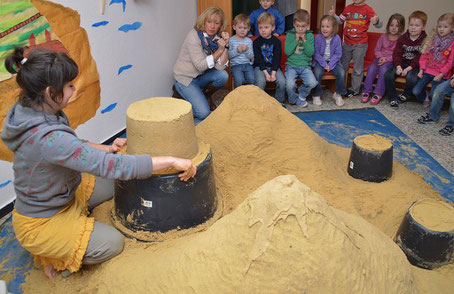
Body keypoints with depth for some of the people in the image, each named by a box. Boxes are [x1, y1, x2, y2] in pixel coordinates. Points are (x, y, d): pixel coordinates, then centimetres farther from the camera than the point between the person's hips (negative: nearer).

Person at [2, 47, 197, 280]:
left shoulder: (34, 113, -9)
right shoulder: (47, 139, -39)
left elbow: (73, 145, 8)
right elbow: (114, 167, -41)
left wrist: (108, 149, -7)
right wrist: (172, 161, -36)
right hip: (39, 223, -9)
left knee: (112, 186, 16)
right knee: (113, 243, -11)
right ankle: (52, 259, 9)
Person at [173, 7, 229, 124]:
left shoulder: (217, 38, -4)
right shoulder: (194, 36, -20)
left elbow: (220, 66, -13)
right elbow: (200, 66, -25)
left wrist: (226, 46, -22)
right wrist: (219, 50, -26)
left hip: (201, 76, 6)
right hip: (185, 78, -6)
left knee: (223, 75, -22)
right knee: (204, 113, -18)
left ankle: (206, 96, 7)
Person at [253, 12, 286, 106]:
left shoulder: (276, 41, 4)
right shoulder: (256, 42, 1)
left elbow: (277, 58, -1)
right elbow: (258, 59, -6)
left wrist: (273, 73, -15)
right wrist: (266, 73, -17)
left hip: (274, 67, 1)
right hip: (260, 67, -1)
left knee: (282, 81, -22)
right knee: (260, 81, -31)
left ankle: (279, 101, 1)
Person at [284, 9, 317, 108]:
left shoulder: (310, 35, 5)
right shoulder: (290, 34, 2)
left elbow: (310, 53, -3)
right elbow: (287, 52, -7)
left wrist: (305, 40, -11)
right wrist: (296, 40, -12)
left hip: (305, 66, 1)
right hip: (291, 65, -1)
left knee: (312, 83, -23)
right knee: (290, 84, -27)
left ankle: (301, 94, 10)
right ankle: (294, 99, 6)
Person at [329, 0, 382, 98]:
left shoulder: (368, 9, -8)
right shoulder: (348, 8, 6)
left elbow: (379, 25, -9)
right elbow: (340, 21, 17)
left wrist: (376, 21, -32)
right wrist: (334, 15, -2)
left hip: (360, 45, -5)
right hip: (347, 44, 5)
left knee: (358, 68, 4)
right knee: (342, 66, 15)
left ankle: (354, 90, 14)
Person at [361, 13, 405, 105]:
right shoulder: (383, 36, 10)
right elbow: (377, 49, 11)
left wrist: (387, 59, -18)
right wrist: (381, 57, -8)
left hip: (391, 60, -4)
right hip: (380, 58, 4)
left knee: (383, 69, -33)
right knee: (371, 68, -26)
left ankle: (378, 94, -32)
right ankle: (366, 91, -23)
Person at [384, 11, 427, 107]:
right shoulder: (402, 38, 3)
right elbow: (396, 54, -2)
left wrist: (409, 68, -23)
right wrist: (398, 66, -19)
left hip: (415, 66, -3)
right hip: (402, 63, 3)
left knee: (411, 78, -33)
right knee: (388, 75, -21)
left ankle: (405, 95, 0)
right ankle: (393, 98, -5)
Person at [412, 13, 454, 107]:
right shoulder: (432, 39, 8)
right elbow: (424, 55, 8)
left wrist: (441, 74, -14)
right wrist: (421, 70, -3)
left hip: (440, 74, -3)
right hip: (427, 71, 3)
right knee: (416, 91, -11)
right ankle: (425, 97, 24)